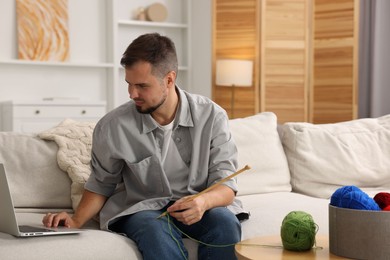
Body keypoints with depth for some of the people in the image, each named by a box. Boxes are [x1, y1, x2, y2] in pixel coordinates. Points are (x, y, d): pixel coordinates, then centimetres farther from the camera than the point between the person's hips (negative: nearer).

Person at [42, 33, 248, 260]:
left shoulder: (212, 116, -8)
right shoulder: (112, 127, -8)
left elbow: (226, 185, -9)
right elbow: (102, 184, 7)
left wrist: (204, 202, -32)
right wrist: (77, 221, -10)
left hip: (195, 206, 2)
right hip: (141, 209, -1)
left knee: (225, 222, -32)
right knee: (155, 230, -36)